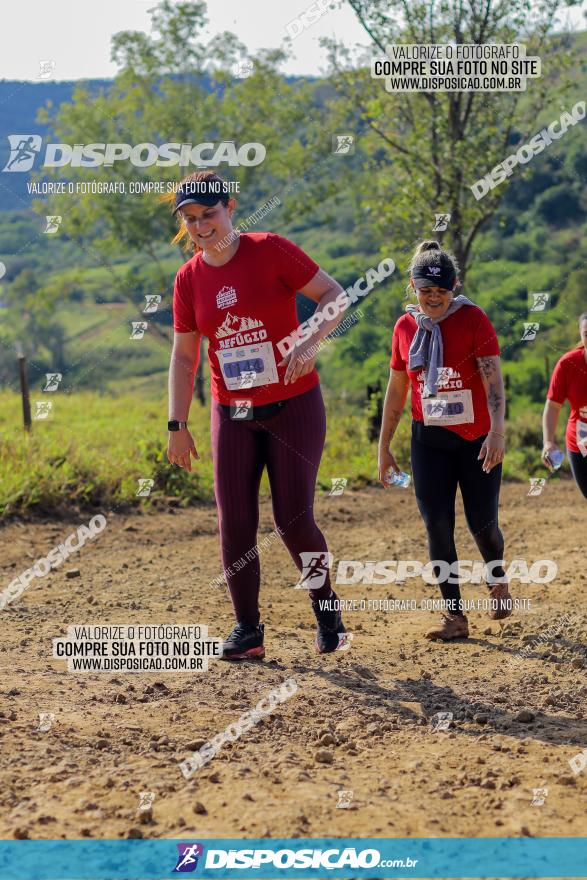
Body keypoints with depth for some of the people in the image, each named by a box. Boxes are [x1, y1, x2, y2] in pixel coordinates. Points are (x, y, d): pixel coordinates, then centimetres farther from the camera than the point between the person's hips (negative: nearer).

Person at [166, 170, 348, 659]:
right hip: (234, 415, 4)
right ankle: (248, 630, 12)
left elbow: (334, 295, -7)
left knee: (294, 519, -6)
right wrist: (178, 425, 3)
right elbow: (184, 355, 8)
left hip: (295, 406, -4)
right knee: (235, 525, -1)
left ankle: (326, 606, 18)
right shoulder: (189, 279, 3)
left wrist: (310, 343, -24)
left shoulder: (271, 251, -9)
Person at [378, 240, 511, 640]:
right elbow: (396, 389, 11)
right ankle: (455, 615, 2)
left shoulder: (474, 319, -10)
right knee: (438, 527, -4)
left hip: (477, 440, -3)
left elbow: (493, 378, -19)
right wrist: (384, 445, 11)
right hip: (430, 441, 3)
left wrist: (497, 431, -32)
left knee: (481, 523, 2)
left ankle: (498, 580, 34)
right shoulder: (405, 327, 2)